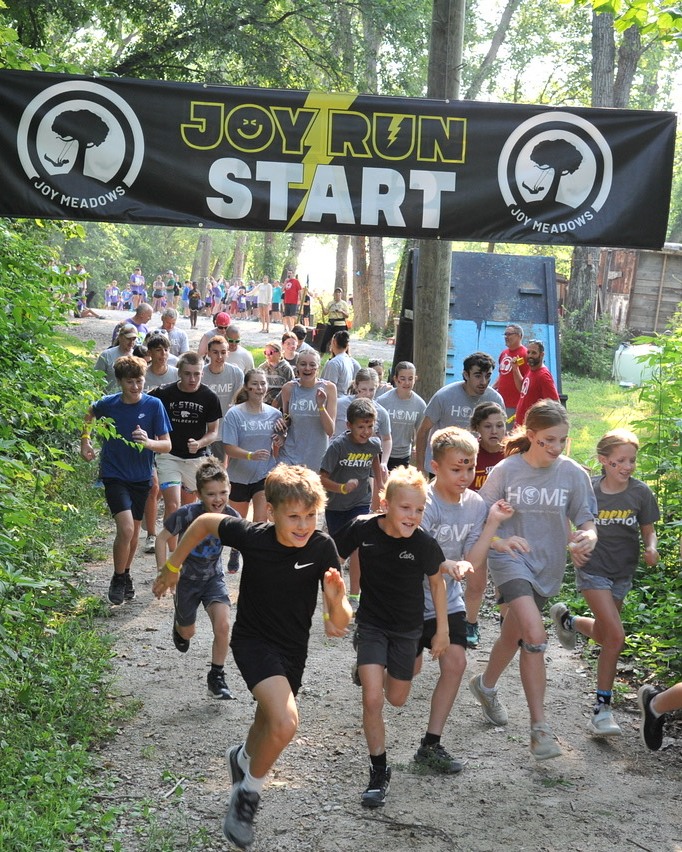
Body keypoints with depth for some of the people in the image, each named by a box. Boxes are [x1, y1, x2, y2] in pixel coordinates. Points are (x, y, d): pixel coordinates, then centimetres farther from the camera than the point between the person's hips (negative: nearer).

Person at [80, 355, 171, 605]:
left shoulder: (153, 405, -11)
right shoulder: (108, 404, -8)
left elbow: (167, 445, -11)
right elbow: (90, 413, 17)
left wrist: (148, 443, -31)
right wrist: (85, 441, 8)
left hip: (141, 477, 2)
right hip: (114, 475, -2)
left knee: (134, 531, 15)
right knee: (126, 529, -17)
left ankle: (126, 575, 38)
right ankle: (117, 580, 4)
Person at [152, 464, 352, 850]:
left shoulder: (323, 547, -21)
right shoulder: (251, 536, -25)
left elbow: (342, 621, -19)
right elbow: (205, 522, -5)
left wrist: (336, 601, -42)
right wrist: (173, 567, 3)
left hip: (294, 647, 4)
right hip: (254, 640, -4)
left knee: (270, 724, 23)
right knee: (285, 723, -26)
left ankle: (243, 758, 59)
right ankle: (249, 793, 2)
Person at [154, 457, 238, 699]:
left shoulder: (231, 518, -18)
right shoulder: (187, 514, -26)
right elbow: (163, 538, -12)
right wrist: (163, 571, -15)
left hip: (213, 577, 1)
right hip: (186, 578, -1)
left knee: (223, 626, -19)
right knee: (188, 632, 17)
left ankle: (216, 677, 0)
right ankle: (179, 627, 56)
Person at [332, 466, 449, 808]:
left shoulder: (424, 544, -22)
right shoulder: (362, 529, -22)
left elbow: (437, 583, -4)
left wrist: (442, 630, 2)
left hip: (407, 628, 1)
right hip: (371, 623, -1)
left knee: (396, 699, 16)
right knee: (372, 700, -14)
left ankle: (368, 672, 51)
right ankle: (379, 772, 3)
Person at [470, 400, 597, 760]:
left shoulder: (573, 474, -7)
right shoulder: (506, 470, -12)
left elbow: (586, 519, -1)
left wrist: (589, 535, -24)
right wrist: (499, 541, -26)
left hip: (547, 565, 4)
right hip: (510, 559, -4)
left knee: (514, 636, 20)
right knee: (535, 635, -23)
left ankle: (485, 685, 51)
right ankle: (540, 727, -16)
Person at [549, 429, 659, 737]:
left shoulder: (641, 492, -7)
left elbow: (648, 530, 4)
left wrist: (651, 549, -17)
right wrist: (573, 548, -12)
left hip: (623, 573, 4)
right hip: (593, 569, -4)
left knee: (603, 635, 17)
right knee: (616, 636, -15)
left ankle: (567, 620, 50)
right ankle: (602, 707, -3)